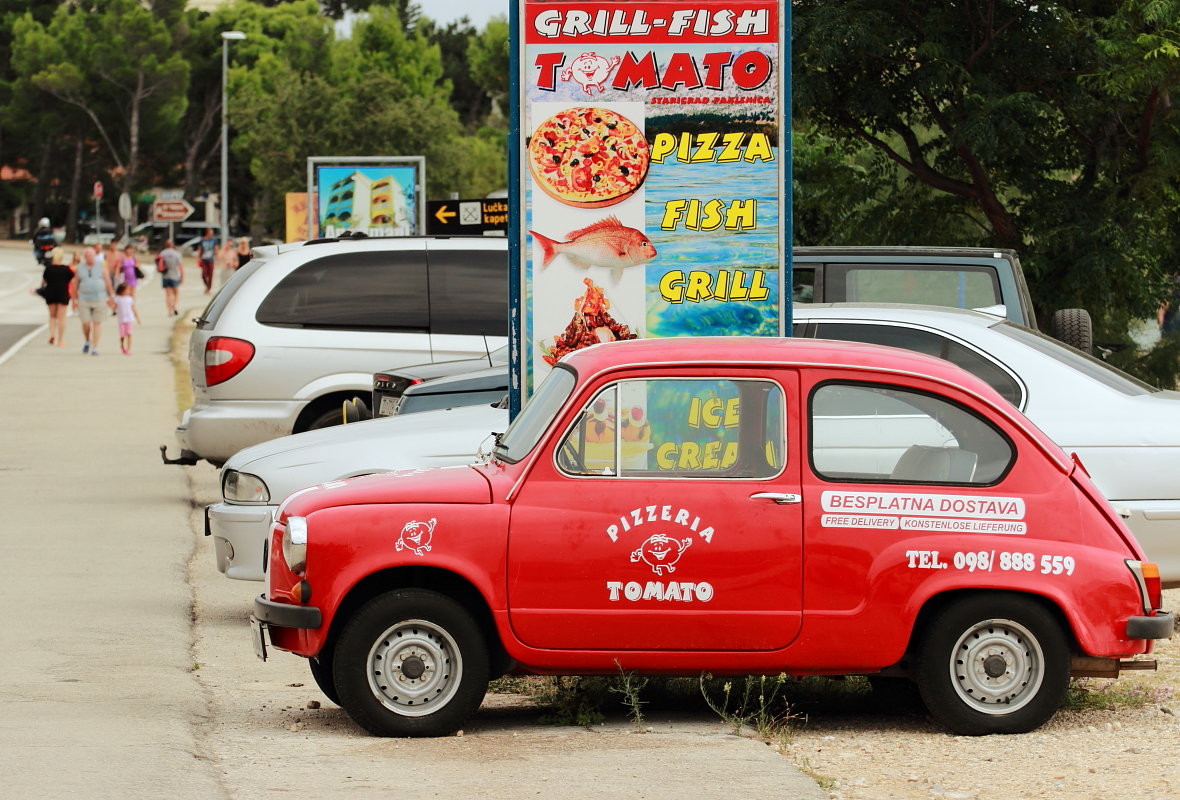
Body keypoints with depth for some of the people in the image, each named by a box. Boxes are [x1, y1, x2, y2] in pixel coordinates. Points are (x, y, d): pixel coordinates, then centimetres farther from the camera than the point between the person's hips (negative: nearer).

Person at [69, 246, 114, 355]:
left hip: (99, 299, -1)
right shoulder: (80, 268, 4)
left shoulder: (100, 267, 1)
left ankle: (94, 347, 5)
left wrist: (110, 297, 3)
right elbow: (75, 285, 9)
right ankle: (88, 342, 25)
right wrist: (75, 300, 8)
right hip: (84, 300, 1)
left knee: (97, 323, 0)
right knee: (86, 324, -2)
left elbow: (108, 282, 4)